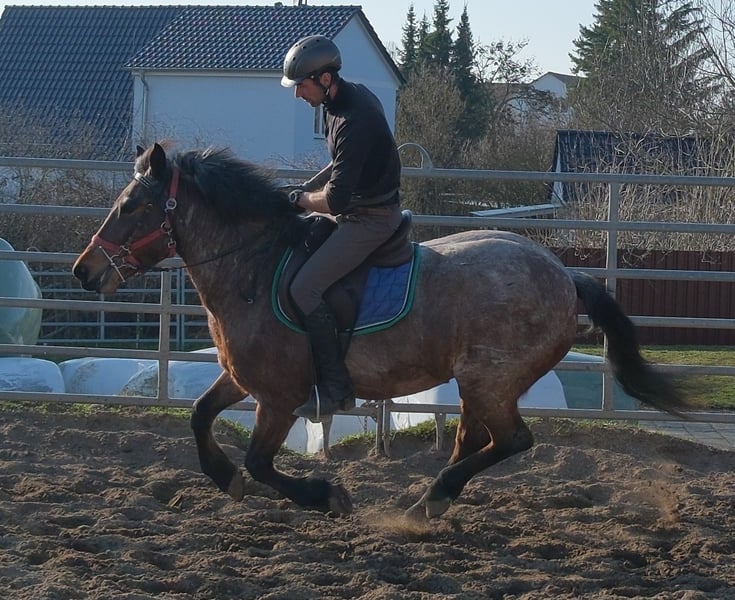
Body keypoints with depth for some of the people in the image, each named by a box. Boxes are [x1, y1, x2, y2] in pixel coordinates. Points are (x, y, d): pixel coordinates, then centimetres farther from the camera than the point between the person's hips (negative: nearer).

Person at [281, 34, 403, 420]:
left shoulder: (353, 121, -29)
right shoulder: (351, 96, 4)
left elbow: (335, 201, -29)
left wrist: (303, 200, -9)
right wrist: (306, 190, 8)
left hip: (370, 220, -11)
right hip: (360, 208, 11)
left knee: (305, 287, -18)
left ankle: (335, 388, -13)